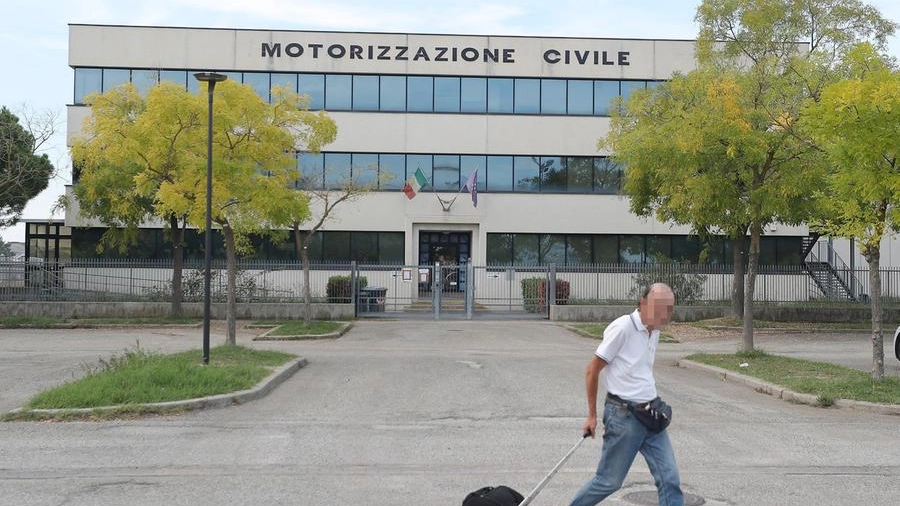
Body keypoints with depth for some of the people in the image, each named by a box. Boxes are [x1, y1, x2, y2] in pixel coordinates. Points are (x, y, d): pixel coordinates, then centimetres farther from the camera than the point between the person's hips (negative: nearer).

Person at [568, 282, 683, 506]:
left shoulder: (654, 332, 8)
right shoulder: (623, 328, -16)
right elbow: (592, 371, -11)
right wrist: (592, 416, -6)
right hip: (624, 417, -7)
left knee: (669, 479, 1)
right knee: (609, 481, 4)